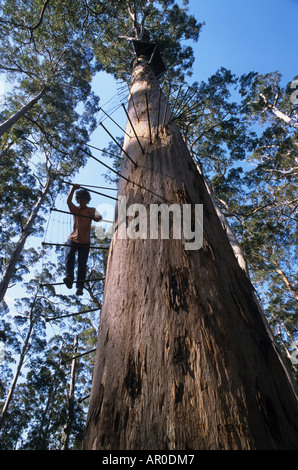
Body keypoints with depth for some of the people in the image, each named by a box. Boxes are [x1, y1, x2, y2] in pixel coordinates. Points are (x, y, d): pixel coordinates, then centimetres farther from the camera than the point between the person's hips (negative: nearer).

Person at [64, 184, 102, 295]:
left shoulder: (91, 210, 6)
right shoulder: (75, 209, 10)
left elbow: (97, 217, -15)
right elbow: (68, 201, -9)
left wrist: (98, 217, -40)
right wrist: (73, 188, -22)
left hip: (85, 241, -1)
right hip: (72, 239, 1)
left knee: (82, 264, -3)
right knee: (69, 257, -26)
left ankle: (80, 287, 0)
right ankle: (69, 278, -38)